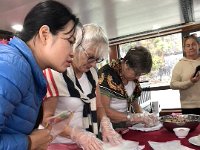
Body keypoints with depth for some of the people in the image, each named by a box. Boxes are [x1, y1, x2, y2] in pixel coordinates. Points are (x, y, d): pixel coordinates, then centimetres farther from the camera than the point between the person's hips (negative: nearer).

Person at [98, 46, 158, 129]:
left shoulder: (133, 78, 2)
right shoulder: (107, 75, -18)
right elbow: (103, 109, -22)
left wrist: (144, 115, -5)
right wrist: (133, 117, -24)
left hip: (127, 125, 3)